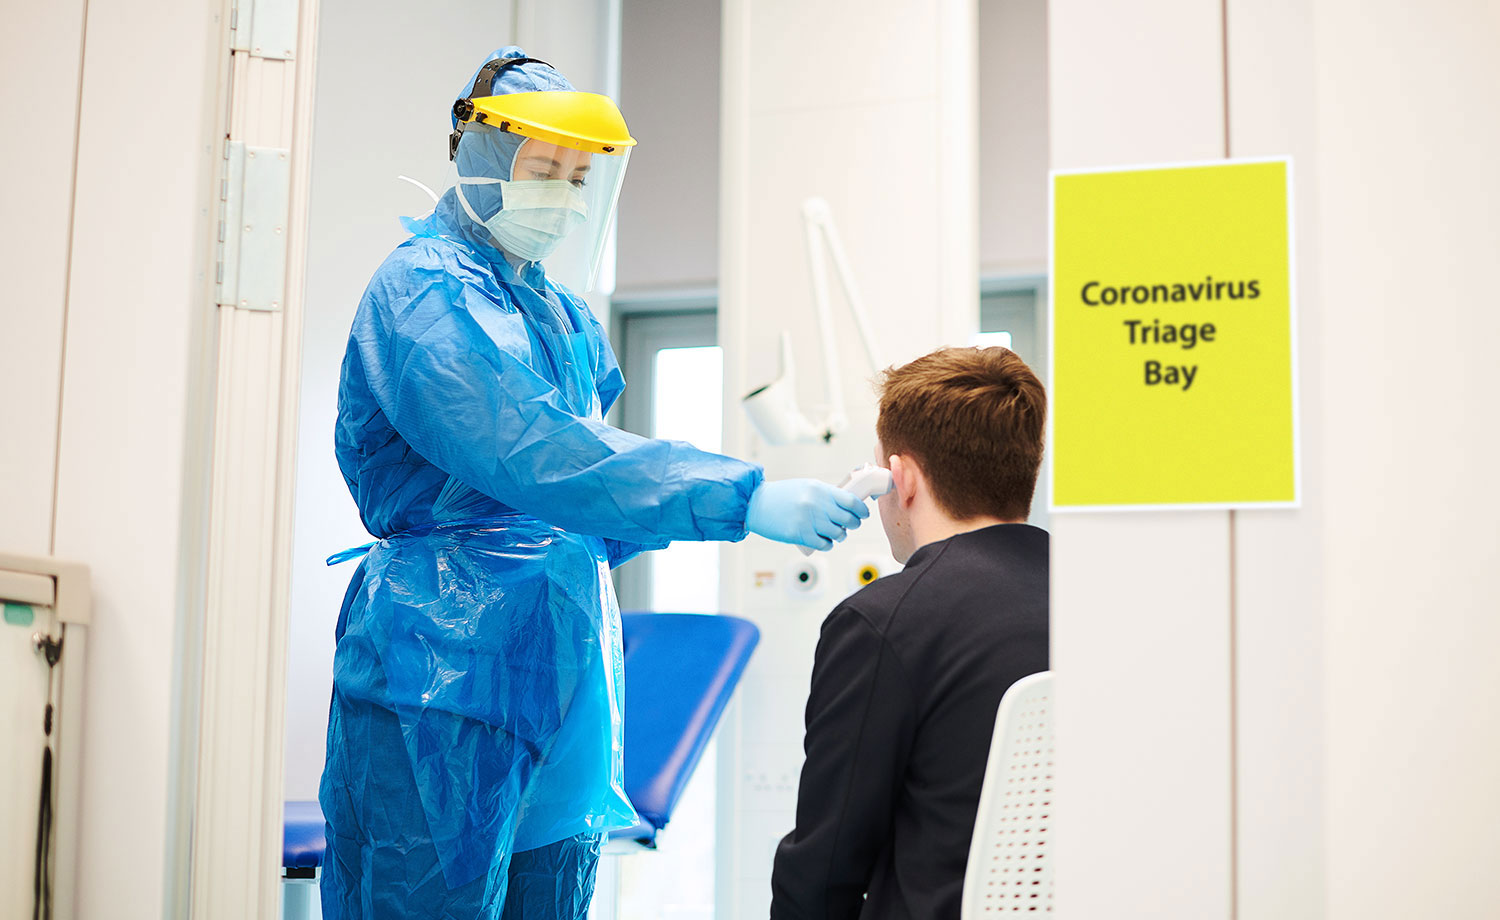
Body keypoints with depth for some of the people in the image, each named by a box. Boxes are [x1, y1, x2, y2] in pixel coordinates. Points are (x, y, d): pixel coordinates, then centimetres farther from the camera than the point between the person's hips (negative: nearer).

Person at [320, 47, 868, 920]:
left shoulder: (566, 318, 17)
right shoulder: (423, 292, -11)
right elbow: (540, 456, -25)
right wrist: (744, 498, -30)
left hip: (562, 671, 8)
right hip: (445, 673, -8)